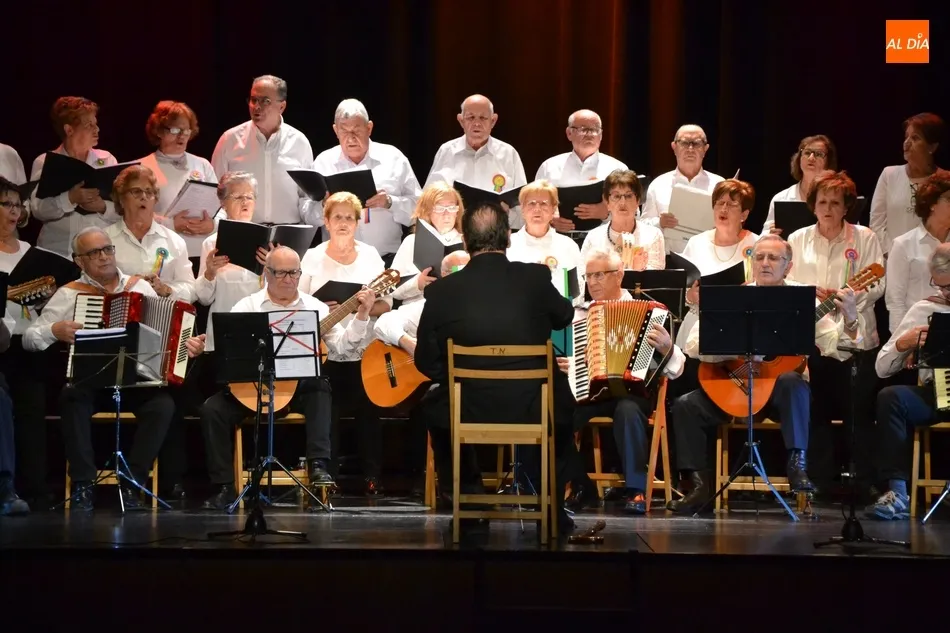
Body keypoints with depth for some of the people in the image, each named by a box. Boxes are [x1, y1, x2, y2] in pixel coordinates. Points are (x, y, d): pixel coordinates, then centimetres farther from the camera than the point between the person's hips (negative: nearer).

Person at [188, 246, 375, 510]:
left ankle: (318, 466, -32)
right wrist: (200, 346, -23)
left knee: (320, 387, -32)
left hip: (299, 386, 0)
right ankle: (224, 487, -12)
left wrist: (362, 315, -12)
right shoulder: (247, 307, 7)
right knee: (213, 409, -21)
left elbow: (340, 344, 0)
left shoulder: (315, 307, 8)